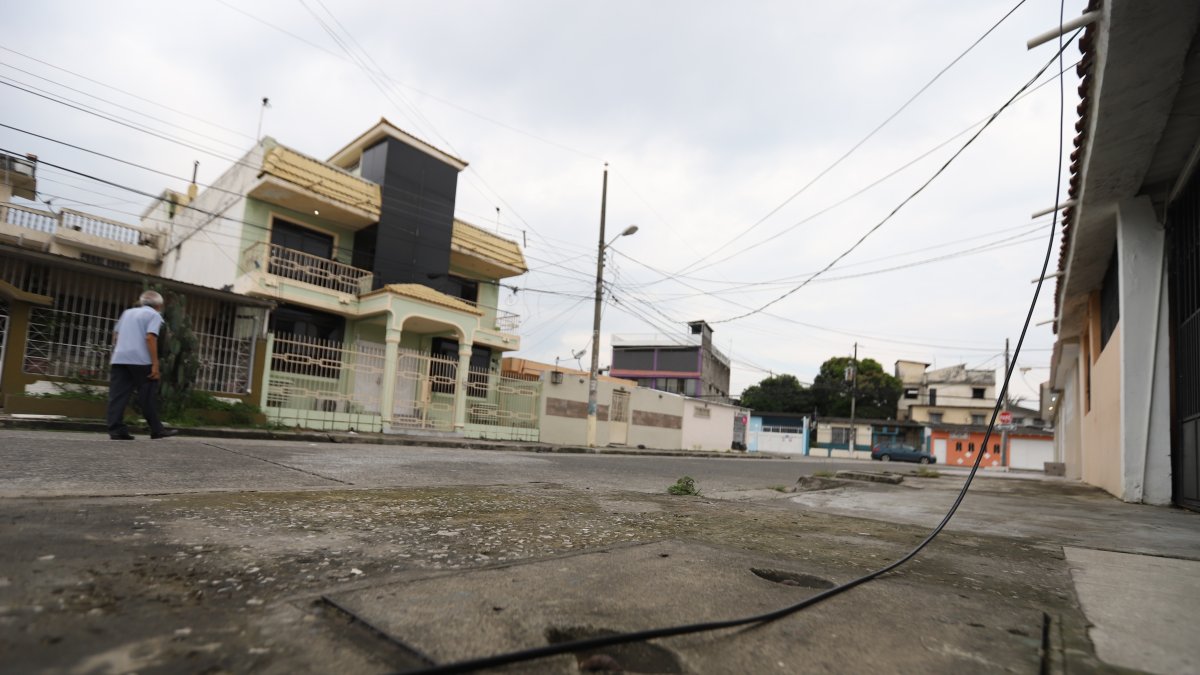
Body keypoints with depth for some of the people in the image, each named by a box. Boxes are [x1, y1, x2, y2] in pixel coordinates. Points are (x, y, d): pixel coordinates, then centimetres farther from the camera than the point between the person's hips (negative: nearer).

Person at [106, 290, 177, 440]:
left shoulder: (127, 312, 22)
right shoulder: (154, 315, 1)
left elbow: (115, 335, 23)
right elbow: (150, 338, -12)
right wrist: (155, 364, -14)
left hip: (119, 359, 6)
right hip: (140, 360, -6)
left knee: (118, 395, 2)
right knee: (148, 397, 0)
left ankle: (116, 430, -3)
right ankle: (157, 429, 5)